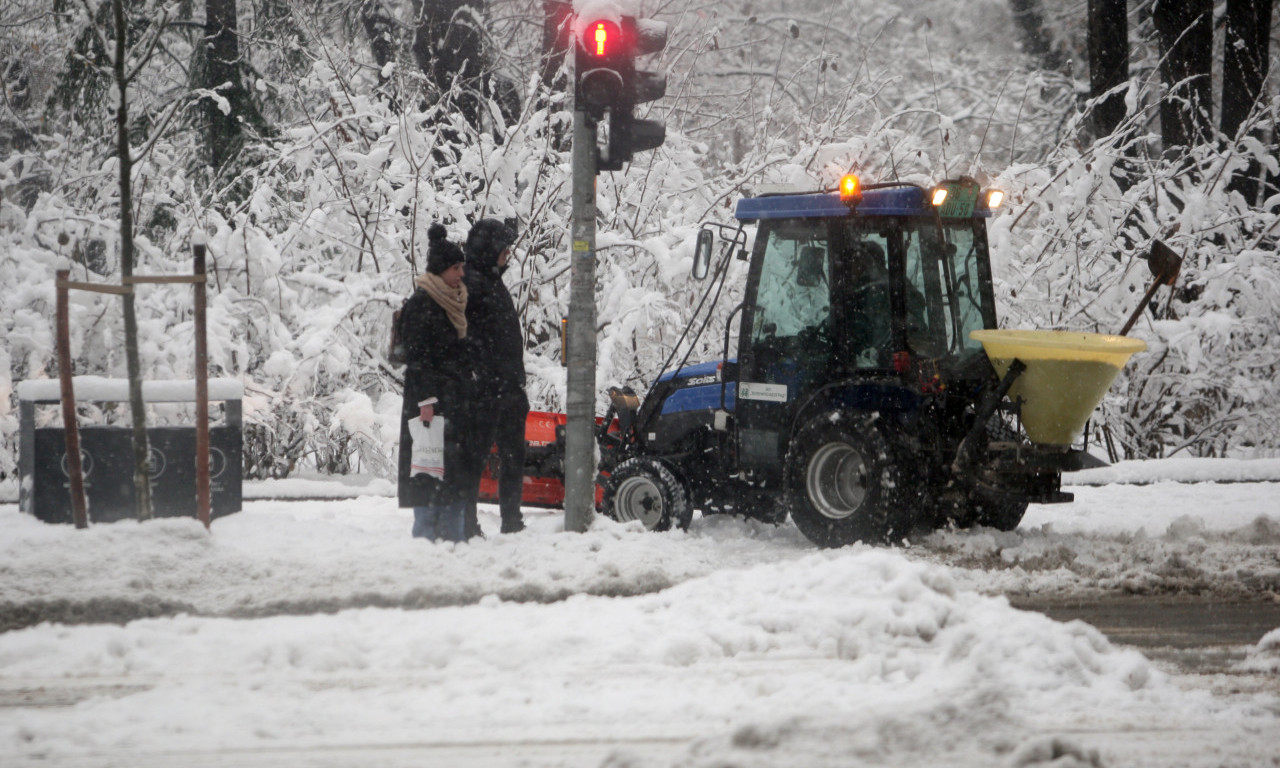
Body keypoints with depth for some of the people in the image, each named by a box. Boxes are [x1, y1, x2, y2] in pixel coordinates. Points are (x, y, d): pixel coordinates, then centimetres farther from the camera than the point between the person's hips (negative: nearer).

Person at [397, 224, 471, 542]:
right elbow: (417, 357, -14)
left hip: (457, 400, 8)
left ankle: (453, 534, 8)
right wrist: (426, 400, -20)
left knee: (458, 465, 5)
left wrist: (470, 395, 18)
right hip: (432, 396, -8)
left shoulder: (458, 302, 16)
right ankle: (427, 532, -7)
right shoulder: (421, 303, -9)